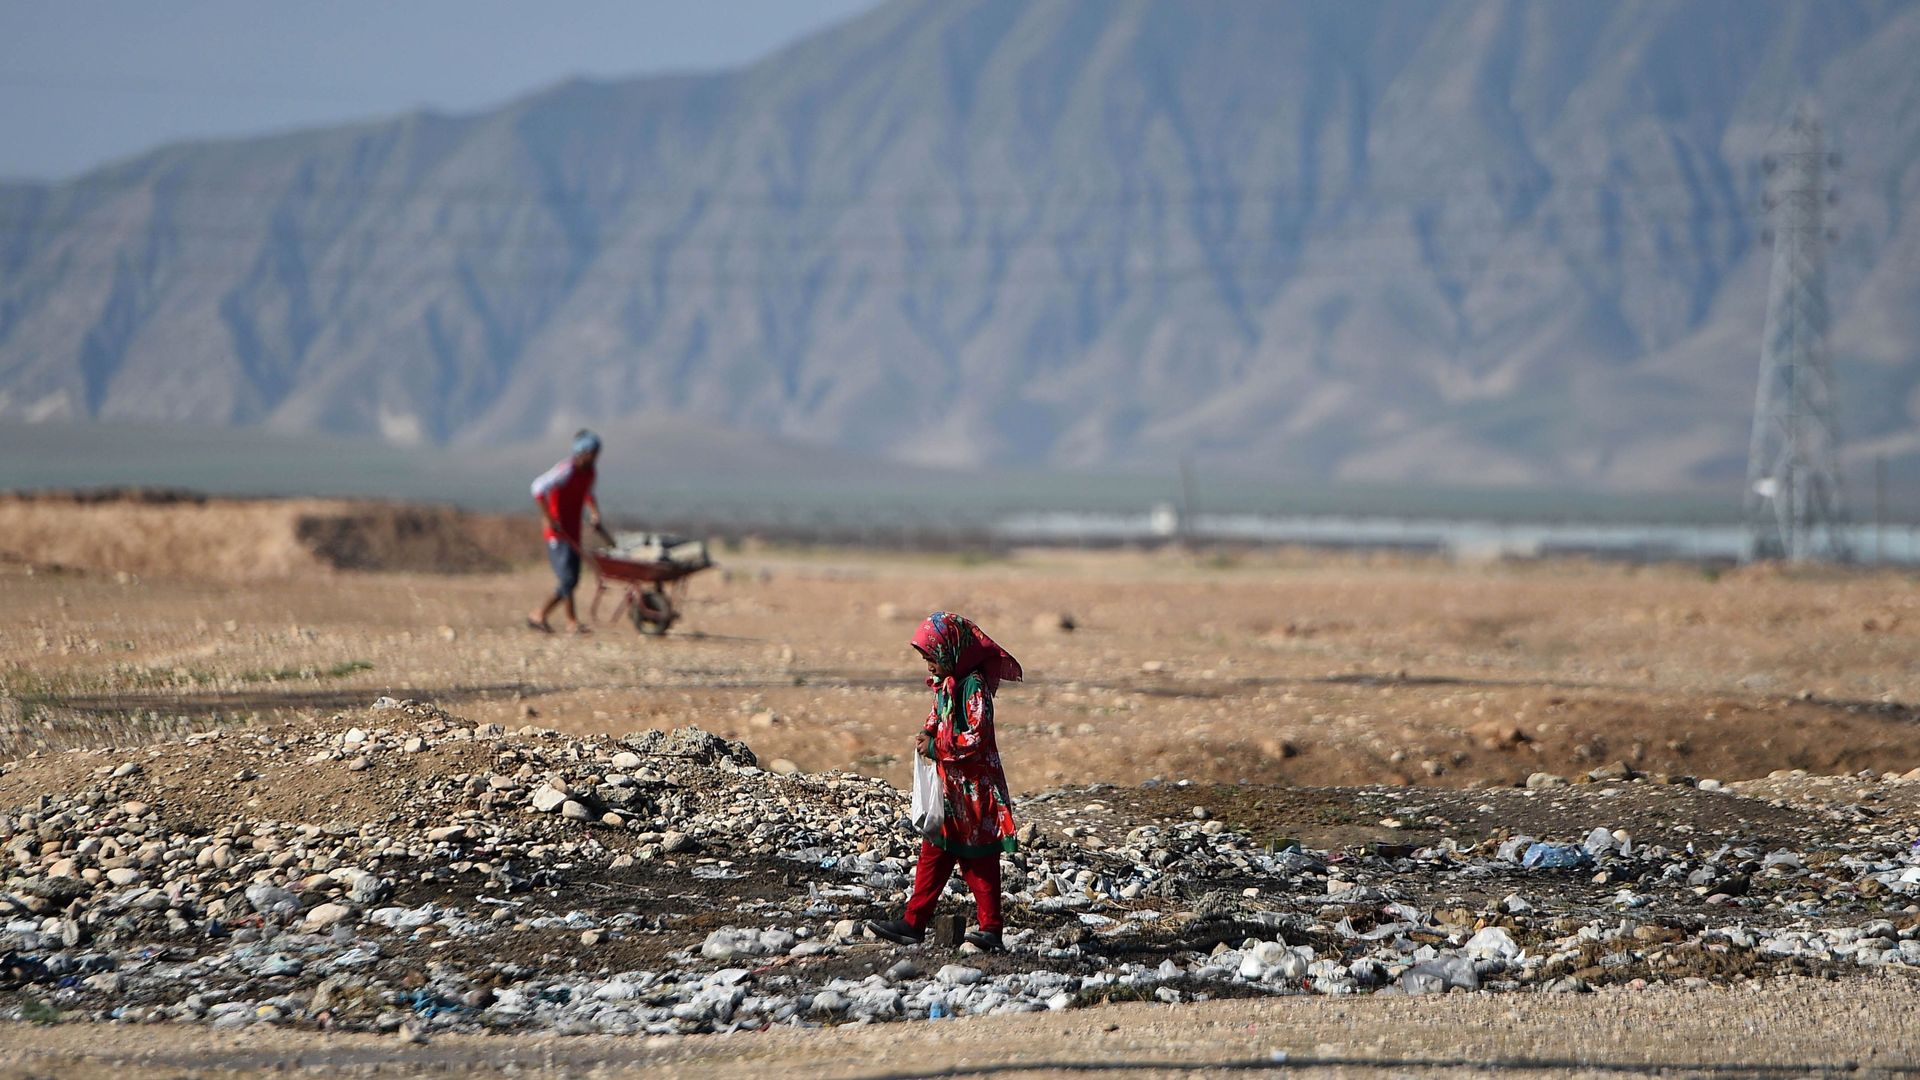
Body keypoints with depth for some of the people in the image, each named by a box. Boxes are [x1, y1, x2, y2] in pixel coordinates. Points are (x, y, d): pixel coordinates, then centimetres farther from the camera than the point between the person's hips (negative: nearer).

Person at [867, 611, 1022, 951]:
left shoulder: (973, 685, -18)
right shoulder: (944, 683, 10)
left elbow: (978, 738, -22)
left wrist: (936, 748, -17)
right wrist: (929, 734, 4)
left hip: (972, 788, -9)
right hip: (947, 784, 9)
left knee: (978, 860, -4)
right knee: (933, 853, 10)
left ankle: (991, 929, 0)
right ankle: (913, 923, 12)